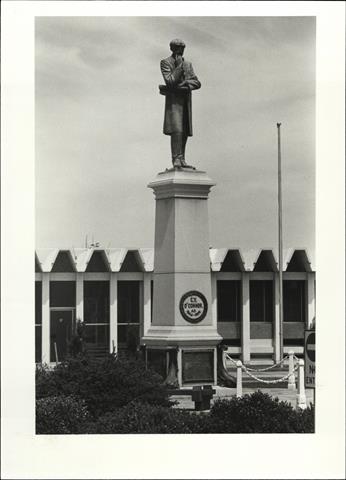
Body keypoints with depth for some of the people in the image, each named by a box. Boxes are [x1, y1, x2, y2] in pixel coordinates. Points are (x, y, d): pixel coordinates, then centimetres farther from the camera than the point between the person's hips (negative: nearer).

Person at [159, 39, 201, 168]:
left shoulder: (188, 64, 16)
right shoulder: (165, 63, -1)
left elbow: (197, 83, 7)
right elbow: (169, 81, -14)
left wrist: (184, 84, -10)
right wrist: (179, 66, -12)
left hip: (186, 101, 6)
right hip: (173, 100, -6)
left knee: (185, 132, 2)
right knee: (176, 130, -17)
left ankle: (181, 160, 3)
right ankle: (176, 159, -19)